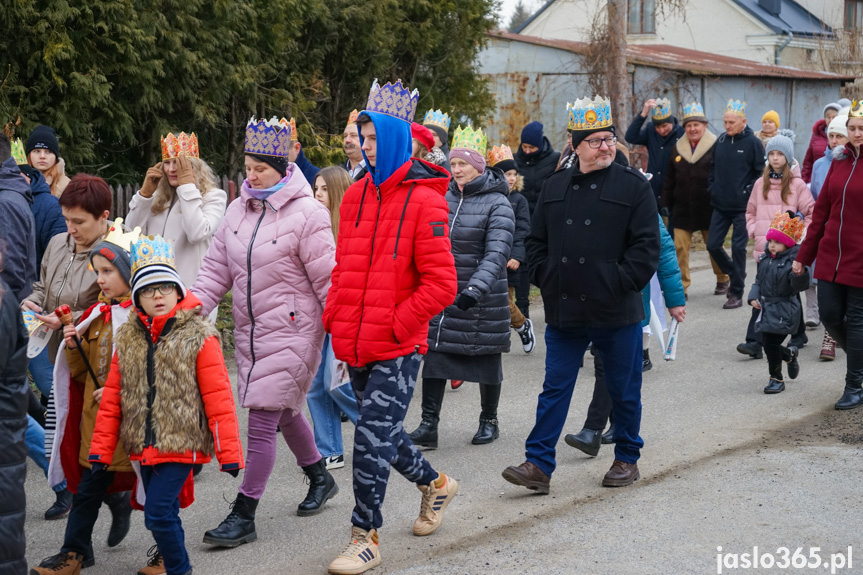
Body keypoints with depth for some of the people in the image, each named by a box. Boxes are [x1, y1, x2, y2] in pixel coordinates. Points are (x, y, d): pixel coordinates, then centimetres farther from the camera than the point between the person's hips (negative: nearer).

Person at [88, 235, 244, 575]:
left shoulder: (198, 337, -8)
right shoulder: (127, 338, 7)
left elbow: (218, 397, -9)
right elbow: (112, 398, 11)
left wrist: (228, 451, -11)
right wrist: (101, 451, 9)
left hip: (181, 444, -6)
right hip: (144, 446, 6)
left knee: (158, 513, -11)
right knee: (162, 513, 14)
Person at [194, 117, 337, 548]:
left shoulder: (306, 214, -14)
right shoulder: (239, 209, 7)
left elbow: (328, 281, -13)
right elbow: (217, 267, 9)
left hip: (291, 333, -7)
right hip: (249, 331, 7)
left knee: (262, 422, -8)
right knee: (284, 414, 21)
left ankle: (243, 516, -1)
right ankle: (320, 478, 43)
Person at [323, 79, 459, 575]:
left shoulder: (423, 201, -10)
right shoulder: (357, 195, 10)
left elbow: (441, 284, -13)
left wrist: (393, 325, -14)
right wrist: (336, 319, 7)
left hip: (397, 348, -7)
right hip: (357, 346, 7)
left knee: (372, 440, -8)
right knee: (382, 433, 18)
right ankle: (435, 484, 43)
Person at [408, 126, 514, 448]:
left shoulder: (497, 204, -11)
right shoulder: (446, 198, 7)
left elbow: (497, 253, -22)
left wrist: (476, 289, -36)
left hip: (483, 300, -5)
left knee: (487, 360, 9)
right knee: (434, 355, -2)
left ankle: (489, 421, 25)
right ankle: (428, 425, 0)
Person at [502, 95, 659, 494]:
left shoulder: (633, 186, -2)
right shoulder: (554, 187, 9)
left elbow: (647, 245, -7)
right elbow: (536, 240, 15)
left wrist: (621, 283, -14)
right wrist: (546, 278, 2)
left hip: (616, 312, -3)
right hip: (564, 311, 3)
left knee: (624, 390, 10)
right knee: (554, 389, 3)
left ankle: (627, 459, 26)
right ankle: (539, 465, 4)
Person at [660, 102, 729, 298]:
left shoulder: (715, 147, -5)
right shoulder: (677, 149, 8)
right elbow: (669, 180, 12)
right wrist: (665, 204, 8)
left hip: (708, 208, -3)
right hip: (682, 209, 3)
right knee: (680, 247, -5)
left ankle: (723, 280, 31)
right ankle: (682, 285, 1)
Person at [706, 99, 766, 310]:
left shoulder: (753, 143, -8)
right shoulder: (720, 142, 7)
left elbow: (760, 172, -6)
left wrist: (749, 193, -10)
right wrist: (712, 189, 8)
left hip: (742, 207, -5)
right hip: (720, 206, 5)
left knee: (738, 248, 0)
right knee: (713, 245, 5)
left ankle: (737, 294, 9)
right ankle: (734, 275, 30)